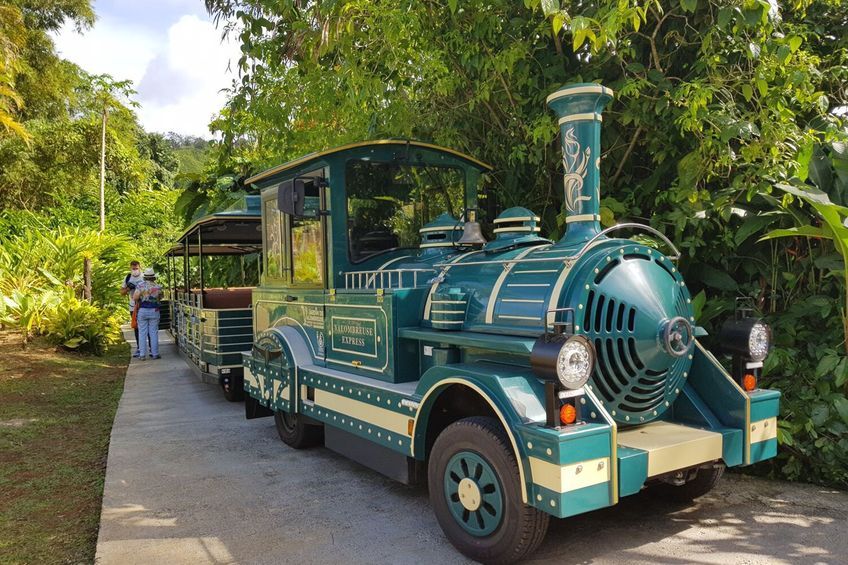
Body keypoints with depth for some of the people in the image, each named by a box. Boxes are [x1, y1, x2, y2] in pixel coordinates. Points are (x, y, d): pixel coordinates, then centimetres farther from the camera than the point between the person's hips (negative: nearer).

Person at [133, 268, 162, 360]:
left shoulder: (140, 285, -6)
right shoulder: (157, 287, 1)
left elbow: (135, 297, -13)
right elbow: (160, 298, 14)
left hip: (142, 311, -1)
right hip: (154, 311, 1)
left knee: (142, 333, 4)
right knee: (154, 333, 5)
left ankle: (142, 354, 3)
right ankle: (155, 354, 5)